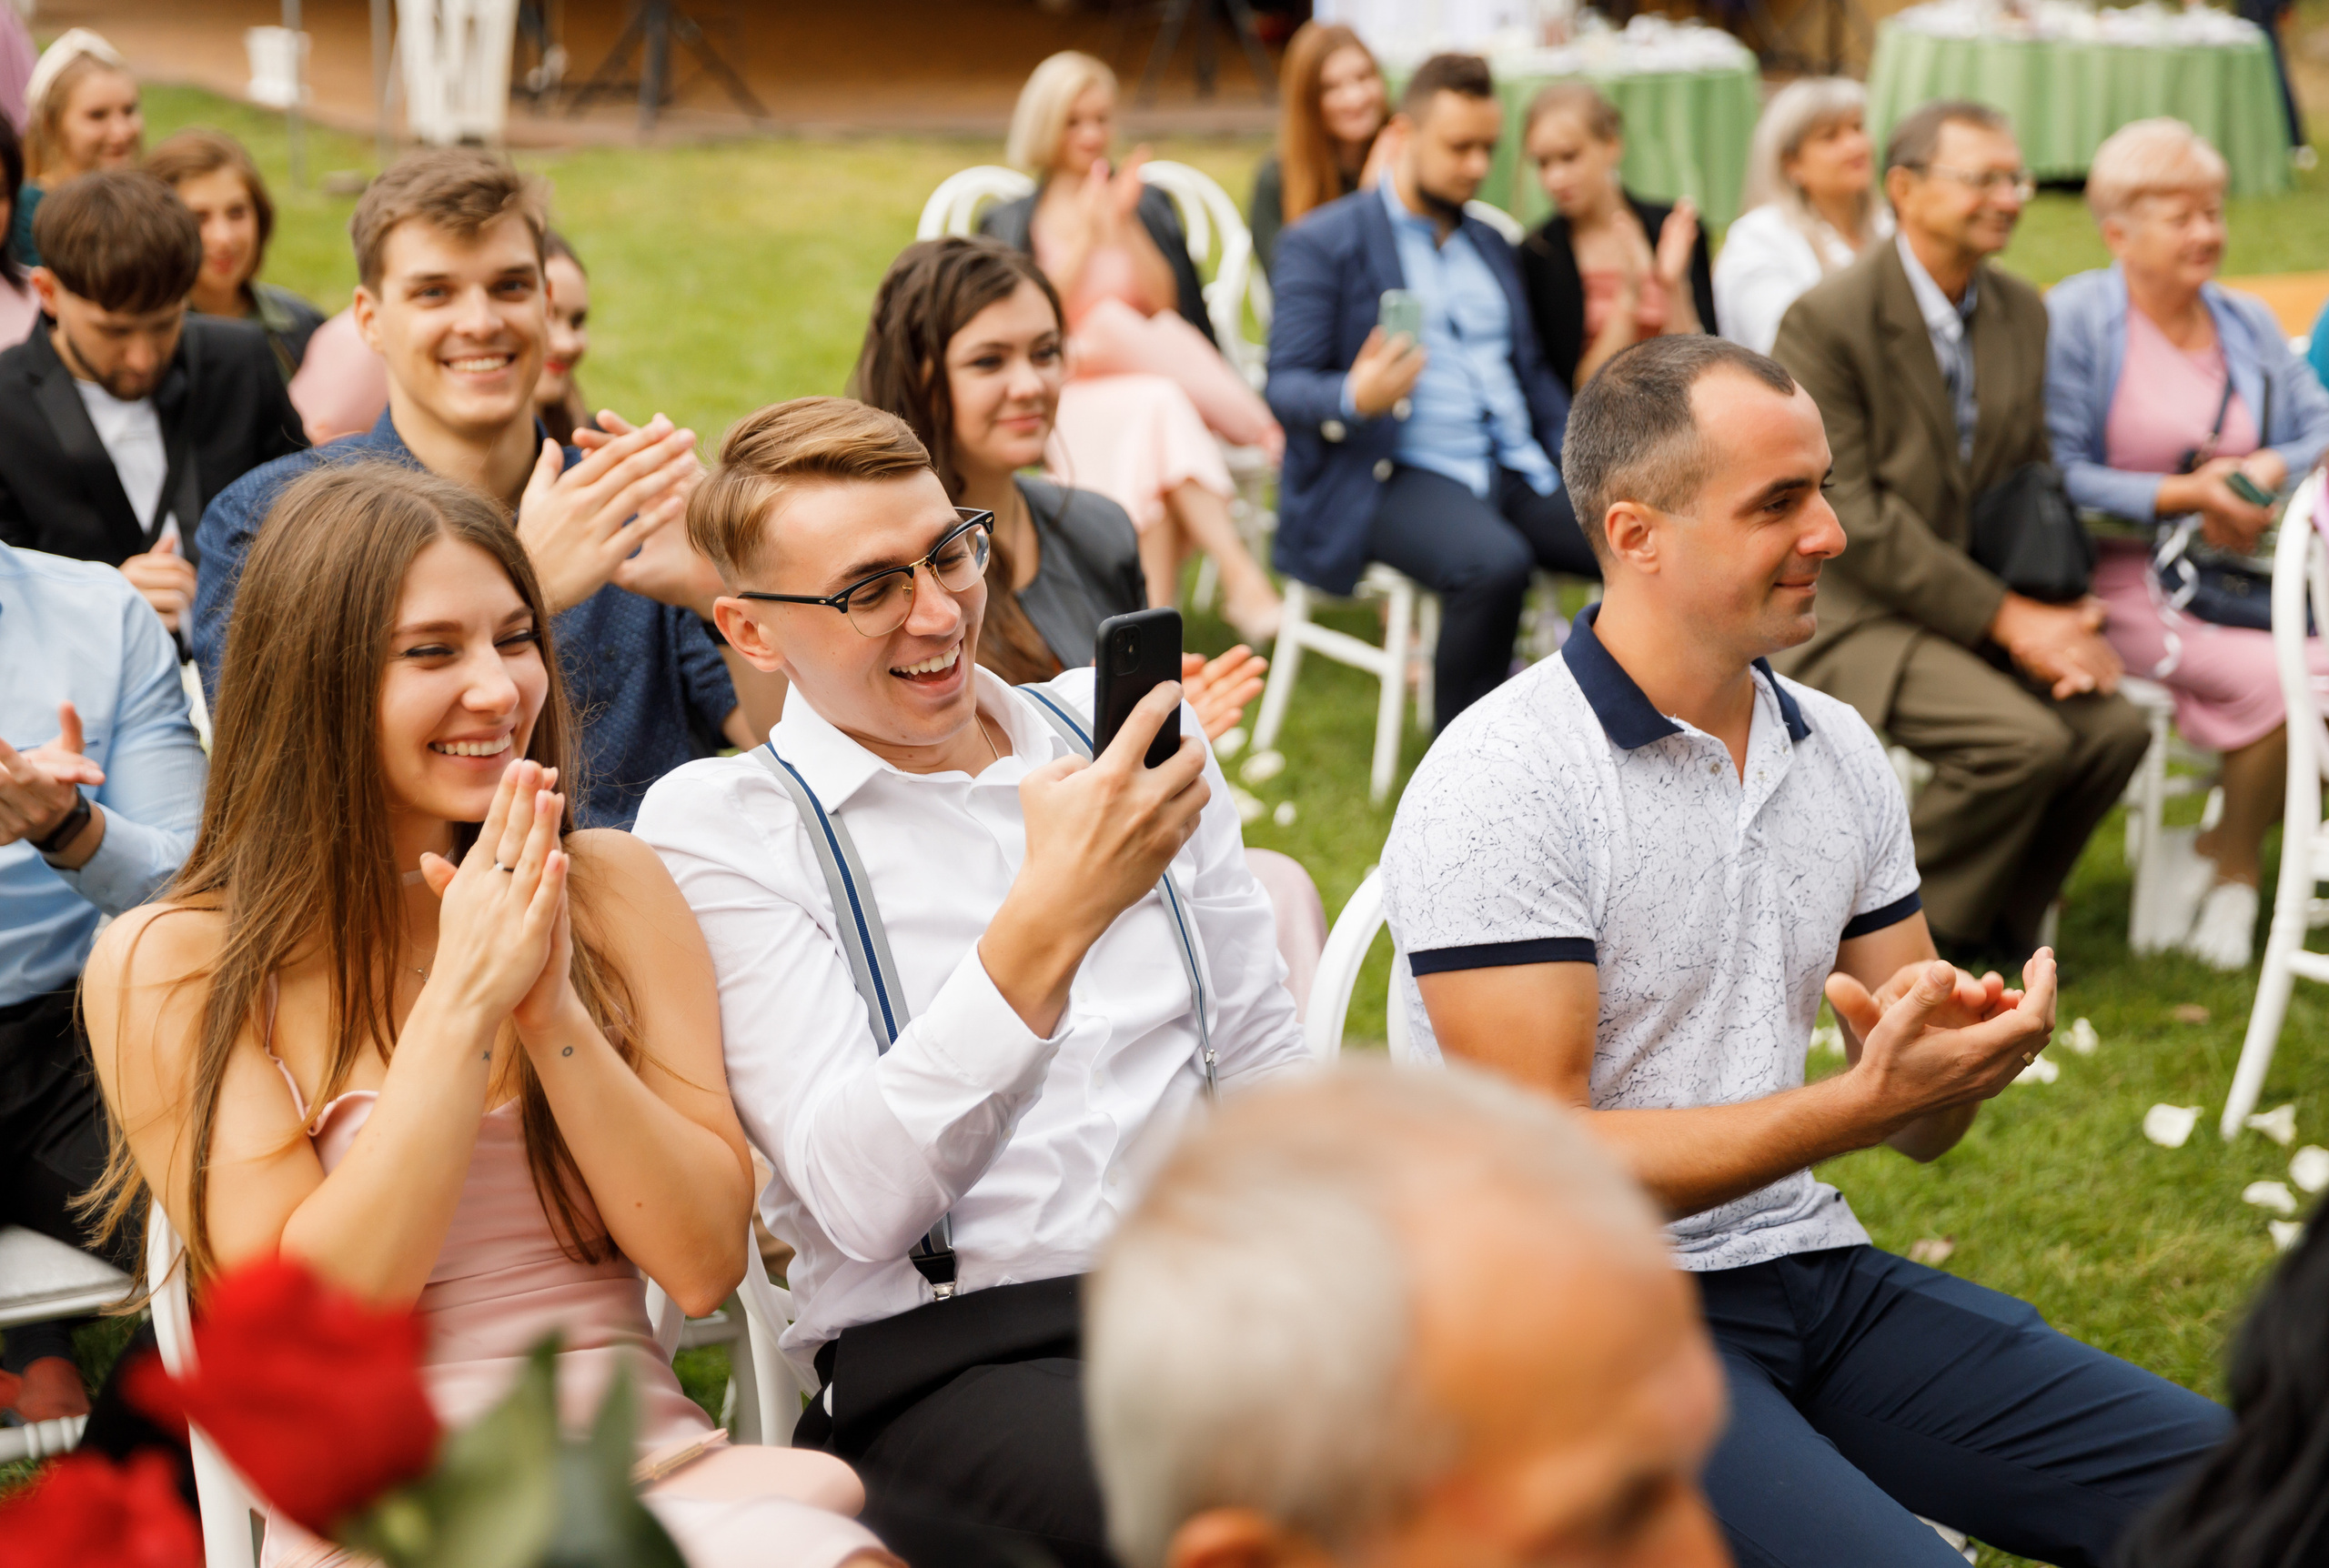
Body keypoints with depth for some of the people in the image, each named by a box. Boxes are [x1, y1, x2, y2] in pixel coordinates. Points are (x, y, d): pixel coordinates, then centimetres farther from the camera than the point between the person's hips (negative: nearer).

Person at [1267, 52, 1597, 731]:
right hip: (1388, 475, -6)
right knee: (1493, 564, -37)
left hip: (1516, 470, 6)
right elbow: (1286, 386, -6)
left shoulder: (1489, 244, 23)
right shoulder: (1321, 243, 2)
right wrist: (1354, 398, -30)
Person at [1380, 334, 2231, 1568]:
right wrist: (1863, 1103, -22)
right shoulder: (1500, 787, -13)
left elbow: (1921, 1129, 13)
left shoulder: (1838, 752, 9)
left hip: (1816, 1273, 6)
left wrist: (1962, 1058, -11)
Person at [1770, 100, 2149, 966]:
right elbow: (1853, 518, -18)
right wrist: (2006, 618, -20)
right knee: (2023, 738, -27)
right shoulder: (1827, 321, -15)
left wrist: (2060, 613, -7)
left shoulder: (2023, 312, 8)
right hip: (1847, 611, -7)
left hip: (1974, 596, 7)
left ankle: (1992, 923, 5)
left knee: (2115, 725, -15)